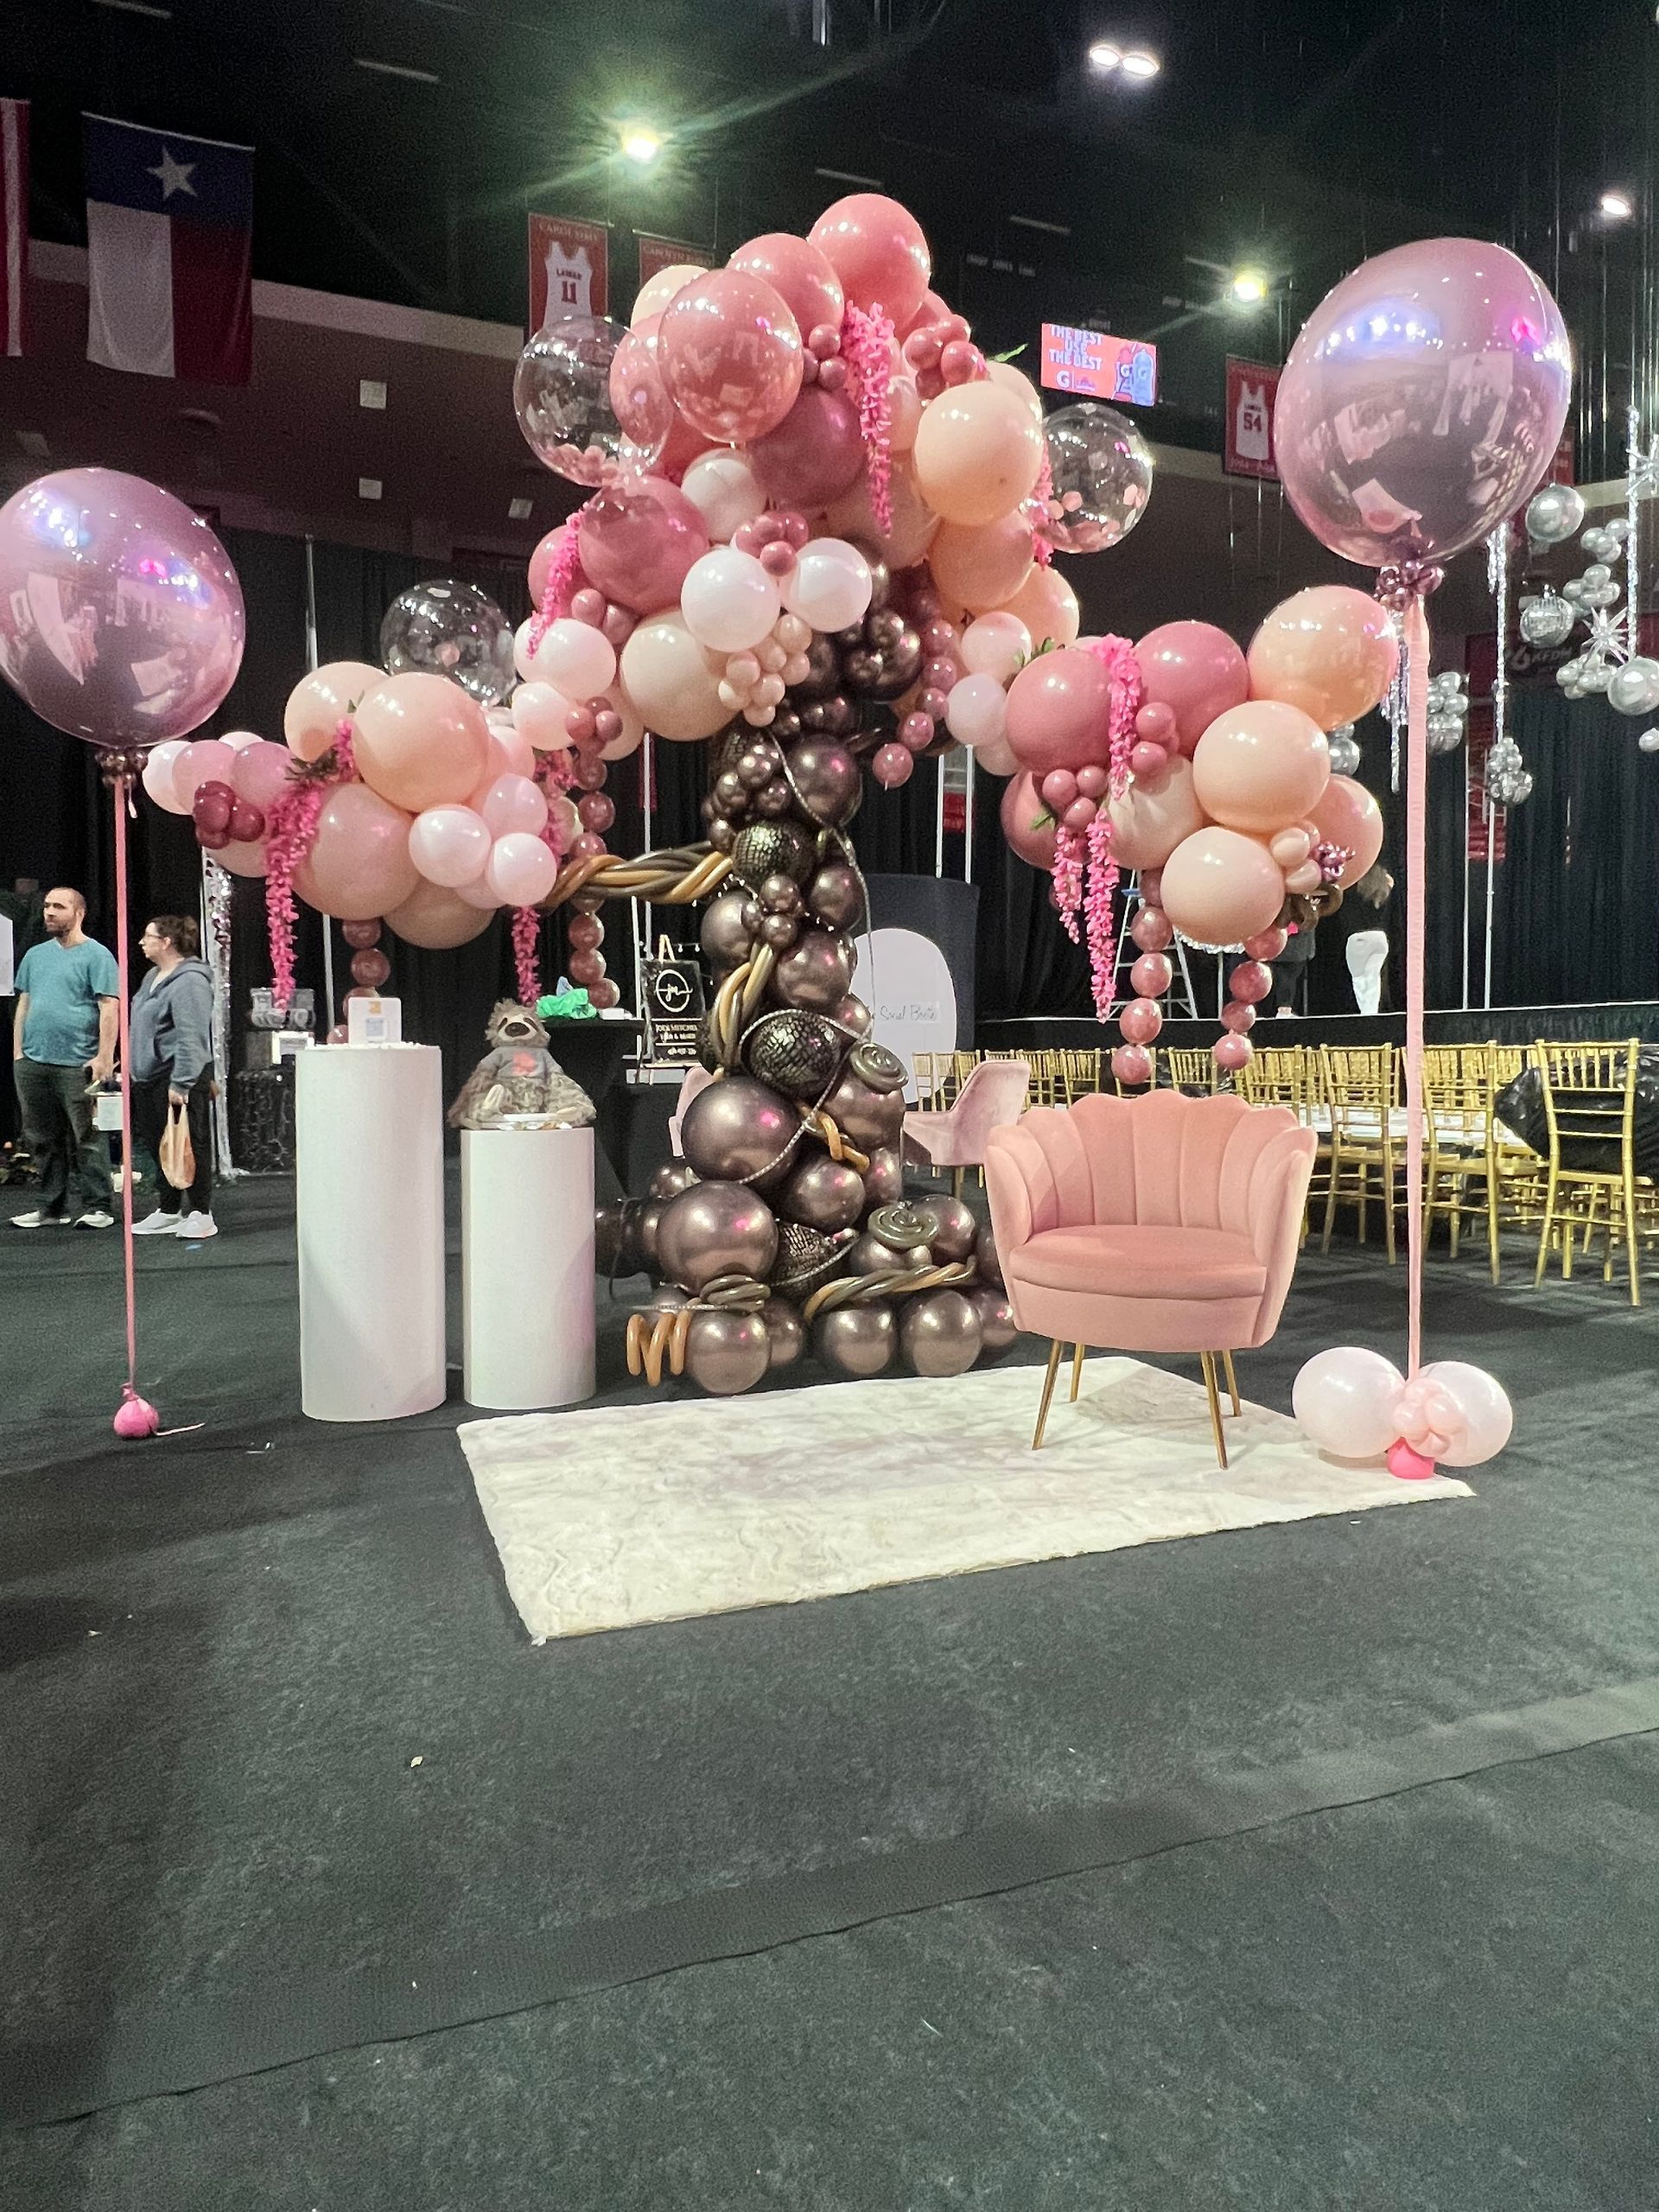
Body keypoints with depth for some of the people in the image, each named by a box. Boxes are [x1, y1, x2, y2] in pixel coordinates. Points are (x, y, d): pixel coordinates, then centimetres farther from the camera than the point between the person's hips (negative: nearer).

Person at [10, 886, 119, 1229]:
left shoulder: (96, 955, -3)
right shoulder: (35, 955, 16)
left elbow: (109, 1007, -10)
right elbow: (24, 1004, 19)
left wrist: (104, 1056, -16)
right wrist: (18, 1051, 11)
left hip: (78, 1065, -7)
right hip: (32, 1064, 7)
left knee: (87, 1140, -3)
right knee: (43, 1140, 12)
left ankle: (97, 1208, 3)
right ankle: (51, 1208, 20)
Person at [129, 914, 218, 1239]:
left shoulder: (189, 981, -16)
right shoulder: (154, 976, 16)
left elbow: (191, 1039, -23)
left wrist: (180, 1083, -26)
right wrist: (134, 1069, 23)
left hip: (178, 1079, -10)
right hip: (149, 1078, 10)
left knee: (190, 1145, -4)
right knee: (160, 1147, 15)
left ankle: (201, 1214, 3)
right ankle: (168, 1212, 25)